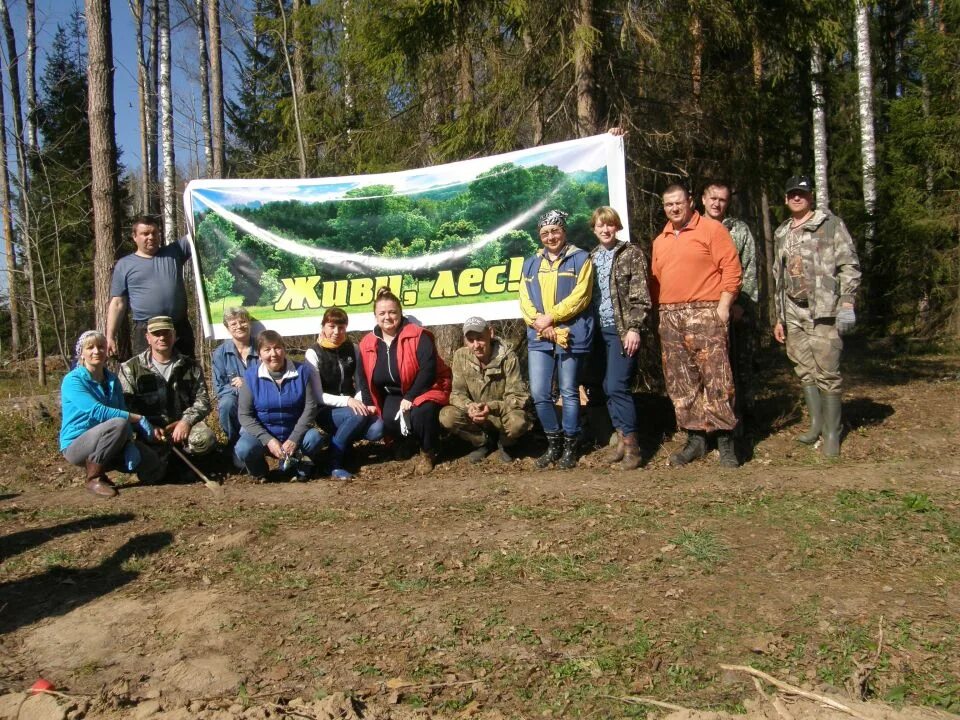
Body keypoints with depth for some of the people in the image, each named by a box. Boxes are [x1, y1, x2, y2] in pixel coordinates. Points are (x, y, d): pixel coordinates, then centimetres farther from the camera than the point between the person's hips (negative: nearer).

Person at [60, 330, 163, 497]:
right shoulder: (72, 380, -14)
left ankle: (99, 466, 11)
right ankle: (94, 478, -16)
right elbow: (98, 411, -26)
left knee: (151, 466, -9)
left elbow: (123, 411, -3)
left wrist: (130, 443, -21)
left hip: (104, 443, 6)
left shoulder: (112, 380, 7)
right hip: (76, 446, -6)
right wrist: (138, 418, -27)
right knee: (119, 423, -33)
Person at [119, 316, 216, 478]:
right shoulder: (131, 368, 5)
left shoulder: (190, 366, 9)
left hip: (182, 423, 1)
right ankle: (163, 456, 12)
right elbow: (125, 405, -3)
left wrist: (186, 421, -16)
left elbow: (202, 400, 4)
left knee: (205, 439, -31)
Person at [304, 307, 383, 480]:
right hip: (325, 411, -4)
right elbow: (318, 396, -12)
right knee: (359, 415, -34)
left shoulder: (352, 349, 5)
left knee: (377, 428, -26)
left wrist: (365, 403, -14)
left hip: (352, 406, 4)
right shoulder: (313, 353, -8)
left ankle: (342, 437, 4)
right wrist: (347, 401, -26)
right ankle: (333, 462, -18)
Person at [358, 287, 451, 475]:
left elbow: (428, 369, -23)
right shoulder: (367, 344, -1)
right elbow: (364, 381, 8)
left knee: (421, 414, -35)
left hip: (423, 390, -4)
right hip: (394, 394, 4)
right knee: (389, 421, -27)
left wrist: (410, 397, -26)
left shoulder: (418, 336, -16)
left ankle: (427, 453, -5)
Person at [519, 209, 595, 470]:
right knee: (539, 393, -1)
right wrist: (539, 322, -11)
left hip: (571, 336, -4)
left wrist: (551, 317, -14)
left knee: (569, 393, 3)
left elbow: (580, 297, -8)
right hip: (539, 338, 4)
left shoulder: (580, 259, 3)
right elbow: (525, 300, 7)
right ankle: (554, 443, 16)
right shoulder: (531, 264, 16)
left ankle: (570, 446, 15)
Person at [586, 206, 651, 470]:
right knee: (607, 388, 6)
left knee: (617, 387, -12)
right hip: (598, 330, 6)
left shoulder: (631, 253, -1)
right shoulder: (591, 258, 14)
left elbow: (640, 295, -7)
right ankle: (623, 437, 17)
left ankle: (631, 444, -2)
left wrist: (634, 328, -14)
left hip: (622, 329, -6)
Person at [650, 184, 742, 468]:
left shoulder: (712, 229, 0)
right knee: (680, 383, 7)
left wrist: (723, 305, -12)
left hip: (705, 313, -6)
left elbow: (731, 269, -6)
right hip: (669, 317, 6)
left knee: (716, 378, -8)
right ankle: (695, 439, 16)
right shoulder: (660, 241, 18)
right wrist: (658, 310, 10)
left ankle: (725, 441, -1)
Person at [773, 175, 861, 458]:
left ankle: (832, 432, 3)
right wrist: (779, 318, 18)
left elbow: (849, 265, -4)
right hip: (793, 312, 6)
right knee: (805, 370, 8)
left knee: (826, 371, -6)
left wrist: (847, 302, -14)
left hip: (823, 310, -6)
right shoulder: (781, 234, 18)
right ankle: (816, 423, 19)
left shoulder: (831, 224, 1)